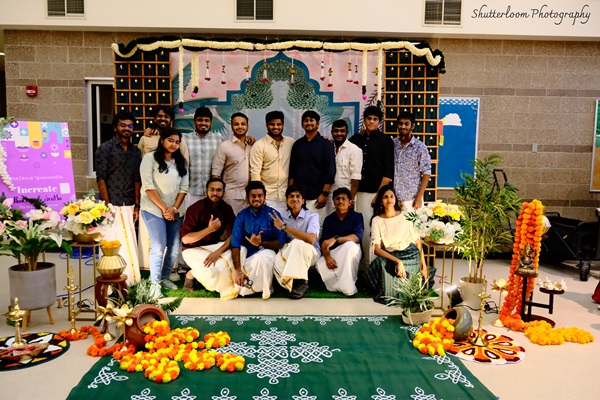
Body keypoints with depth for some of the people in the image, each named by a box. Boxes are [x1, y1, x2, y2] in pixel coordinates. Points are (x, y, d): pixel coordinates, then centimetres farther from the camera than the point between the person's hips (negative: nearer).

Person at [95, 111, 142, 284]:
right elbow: (101, 178, -7)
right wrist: (107, 205, -12)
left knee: (130, 243, 6)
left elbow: (137, 179, 12)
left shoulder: (136, 151, 13)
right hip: (111, 204, -4)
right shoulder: (105, 148, -1)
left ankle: (130, 280, 16)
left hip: (129, 205, 5)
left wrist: (137, 206, 6)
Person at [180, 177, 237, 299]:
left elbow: (233, 236, -10)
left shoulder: (227, 209, -4)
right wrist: (209, 229, -31)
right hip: (193, 249, -4)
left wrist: (218, 252, -27)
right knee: (211, 271, -33)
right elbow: (185, 239, -20)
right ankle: (191, 274, 5)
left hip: (215, 246, 5)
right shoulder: (195, 209, -17)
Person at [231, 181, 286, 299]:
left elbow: (281, 242, -10)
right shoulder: (241, 216, -3)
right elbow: (235, 243, -13)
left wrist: (261, 243, -27)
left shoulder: (273, 214, -7)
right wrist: (238, 270, -26)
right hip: (247, 255, 3)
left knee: (262, 257, -36)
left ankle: (245, 288, -9)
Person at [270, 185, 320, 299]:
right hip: (289, 254, 2)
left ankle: (301, 282, -20)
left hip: (311, 254, -2)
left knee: (297, 243, -36)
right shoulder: (283, 217, 2)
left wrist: (284, 227, -27)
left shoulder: (312, 216, -10)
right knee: (277, 263, -32)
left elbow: (311, 239, -29)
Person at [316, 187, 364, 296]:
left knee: (349, 245, -38)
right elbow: (324, 242, -3)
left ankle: (347, 287, -32)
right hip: (334, 253, 2)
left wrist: (335, 239, -34)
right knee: (320, 265, -30)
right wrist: (327, 257, -26)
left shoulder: (357, 216, -3)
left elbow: (358, 236, -21)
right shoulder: (329, 219, 6)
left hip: (351, 251, -2)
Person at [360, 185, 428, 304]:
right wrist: (397, 261, -24)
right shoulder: (377, 221, 0)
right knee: (381, 263, -32)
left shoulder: (405, 216, 2)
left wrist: (424, 267, -4)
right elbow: (376, 249, -11)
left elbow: (418, 242, 3)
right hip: (389, 257, 1)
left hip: (410, 255, -1)